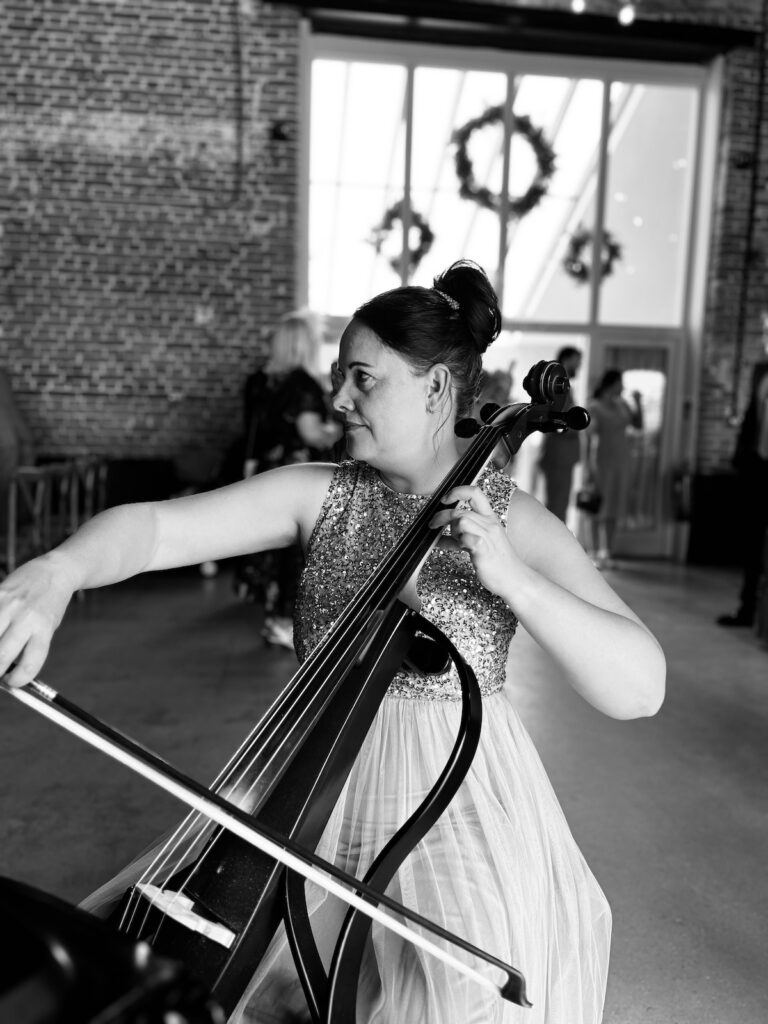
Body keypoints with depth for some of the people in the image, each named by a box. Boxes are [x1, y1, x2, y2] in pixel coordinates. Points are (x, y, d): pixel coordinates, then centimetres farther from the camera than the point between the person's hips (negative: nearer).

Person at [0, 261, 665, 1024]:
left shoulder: (514, 522, -8)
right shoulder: (318, 493, -1)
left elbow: (641, 688, -16)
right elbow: (157, 526, -13)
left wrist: (510, 577, -27)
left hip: (458, 805, -2)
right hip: (321, 792, 3)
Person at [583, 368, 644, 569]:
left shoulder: (622, 404, 10)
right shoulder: (595, 407, -8)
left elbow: (638, 425, 12)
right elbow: (589, 437, -11)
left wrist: (638, 403, -1)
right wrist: (588, 467, -16)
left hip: (621, 462, 6)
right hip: (602, 462, -6)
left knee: (614, 510, 6)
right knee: (599, 509, -4)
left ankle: (607, 554, 11)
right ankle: (596, 554, -1)